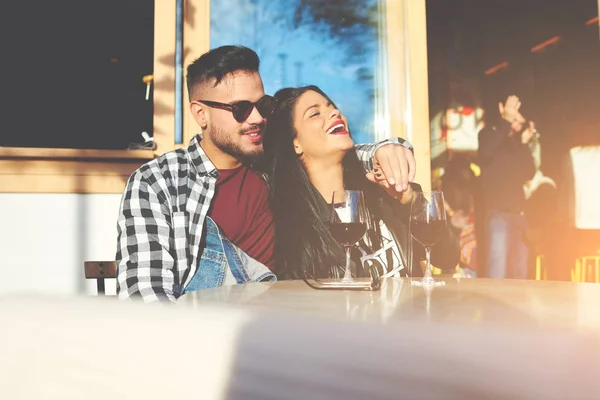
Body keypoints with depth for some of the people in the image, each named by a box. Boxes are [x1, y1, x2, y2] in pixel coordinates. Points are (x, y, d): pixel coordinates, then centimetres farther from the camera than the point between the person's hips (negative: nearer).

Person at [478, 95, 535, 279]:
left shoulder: (516, 144, 18)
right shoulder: (490, 133, 3)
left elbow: (528, 173, 6)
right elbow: (486, 152, -21)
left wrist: (525, 143, -3)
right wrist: (506, 120, -21)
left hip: (518, 212, 7)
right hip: (498, 212, -7)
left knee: (519, 272, 10)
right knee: (498, 272, -14)